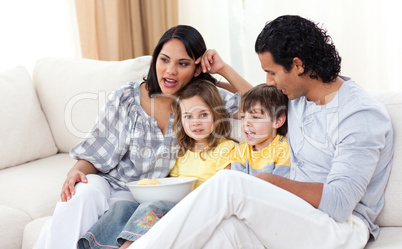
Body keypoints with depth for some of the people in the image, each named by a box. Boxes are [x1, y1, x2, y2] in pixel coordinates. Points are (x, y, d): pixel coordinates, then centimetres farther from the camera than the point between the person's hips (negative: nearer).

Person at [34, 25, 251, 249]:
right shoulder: (127, 98, -2)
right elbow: (95, 155, 1)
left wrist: (224, 69, -10)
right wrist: (76, 172, -20)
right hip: (108, 182, 0)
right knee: (83, 195, -36)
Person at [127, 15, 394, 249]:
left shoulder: (361, 115, -14)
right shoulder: (298, 93, 12)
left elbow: (339, 203, -21)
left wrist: (270, 182, -16)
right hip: (296, 211, 7)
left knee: (229, 183, -28)